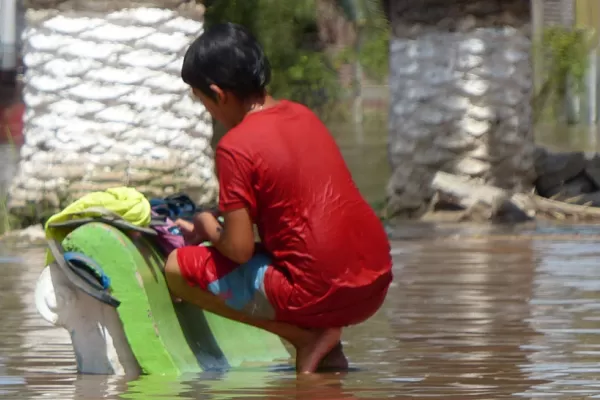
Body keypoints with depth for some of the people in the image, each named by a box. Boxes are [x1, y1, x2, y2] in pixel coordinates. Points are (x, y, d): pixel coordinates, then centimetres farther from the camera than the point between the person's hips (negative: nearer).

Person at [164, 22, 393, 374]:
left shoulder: (236, 147, -12)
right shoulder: (303, 116, 12)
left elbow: (239, 249, -13)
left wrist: (210, 231, 9)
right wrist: (221, 229, 24)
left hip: (318, 292, -8)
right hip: (375, 287, 8)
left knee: (179, 269, 3)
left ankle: (307, 337, -2)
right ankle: (325, 342, 11)